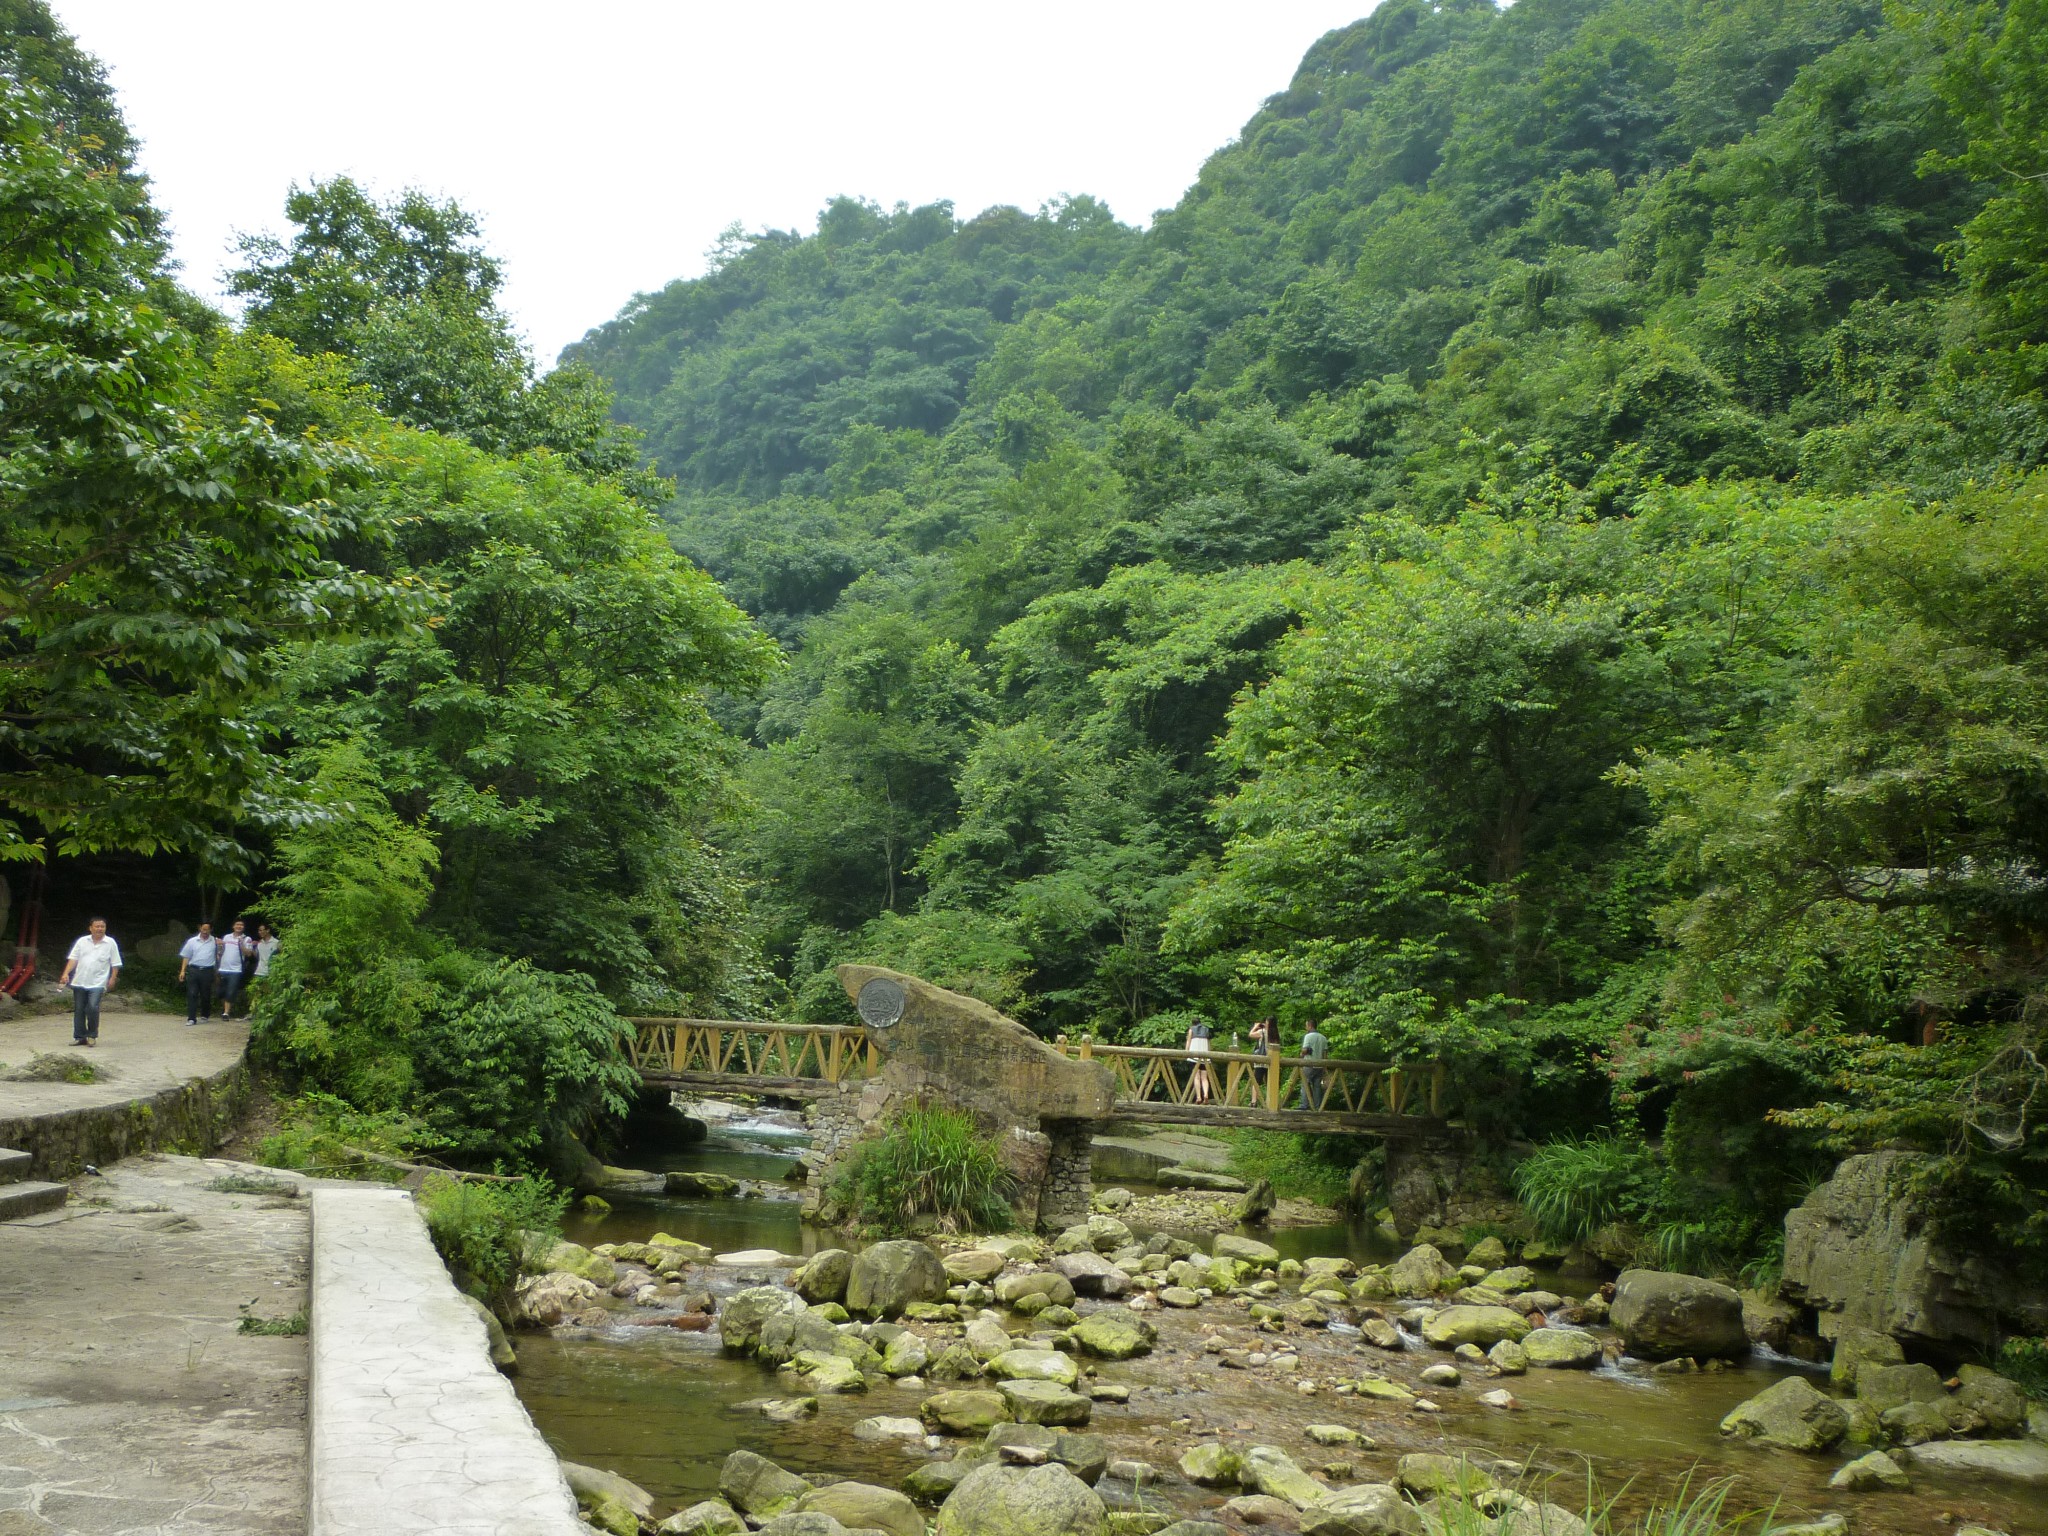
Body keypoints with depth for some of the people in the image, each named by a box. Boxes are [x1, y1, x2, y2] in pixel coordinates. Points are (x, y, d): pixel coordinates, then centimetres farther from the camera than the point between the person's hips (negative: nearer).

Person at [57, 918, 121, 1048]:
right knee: (79, 1010, 6)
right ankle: (79, 1037, 16)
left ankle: (92, 1035, -1)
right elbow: (73, 959, 5)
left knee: (93, 1008, -17)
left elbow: (115, 964, 2)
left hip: (97, 983, -3)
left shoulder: (110, 943, 2)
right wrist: (66, 974, -7)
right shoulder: (82, 941, 7)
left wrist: (112, 979, -7)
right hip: (79, 982, 3)